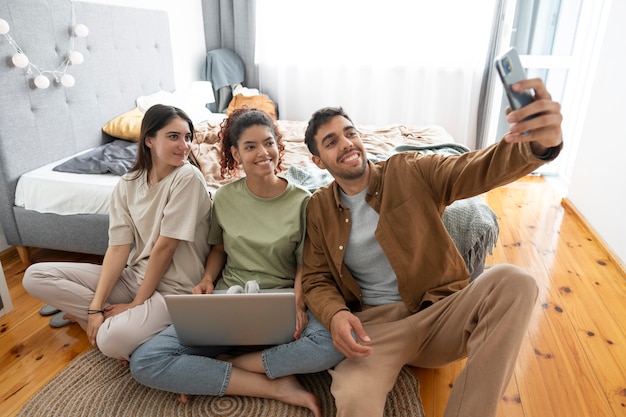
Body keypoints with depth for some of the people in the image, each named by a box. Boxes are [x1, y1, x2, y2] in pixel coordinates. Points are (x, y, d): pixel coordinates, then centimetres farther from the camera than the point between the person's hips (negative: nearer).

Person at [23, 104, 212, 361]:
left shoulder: (187, 177, -18)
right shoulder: (128, 184, 0)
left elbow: (165, 247, -17)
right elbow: (118, 247, -5)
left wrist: (136, 304, -12)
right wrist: (95, 306, -14)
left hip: (173, 287, -6)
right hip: (135, 275, 6)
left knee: (114, 340, -32)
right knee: (35, 276, 0)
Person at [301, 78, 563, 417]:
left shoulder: (410, 172, 2)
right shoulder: (318, 210, 5)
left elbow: (476, 169, -13)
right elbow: (316, 279, 6)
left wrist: (540, 144, -35)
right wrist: (335, 315, -18)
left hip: (438, 312, 3)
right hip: (372, 326, -2)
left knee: (512, 282, -27)